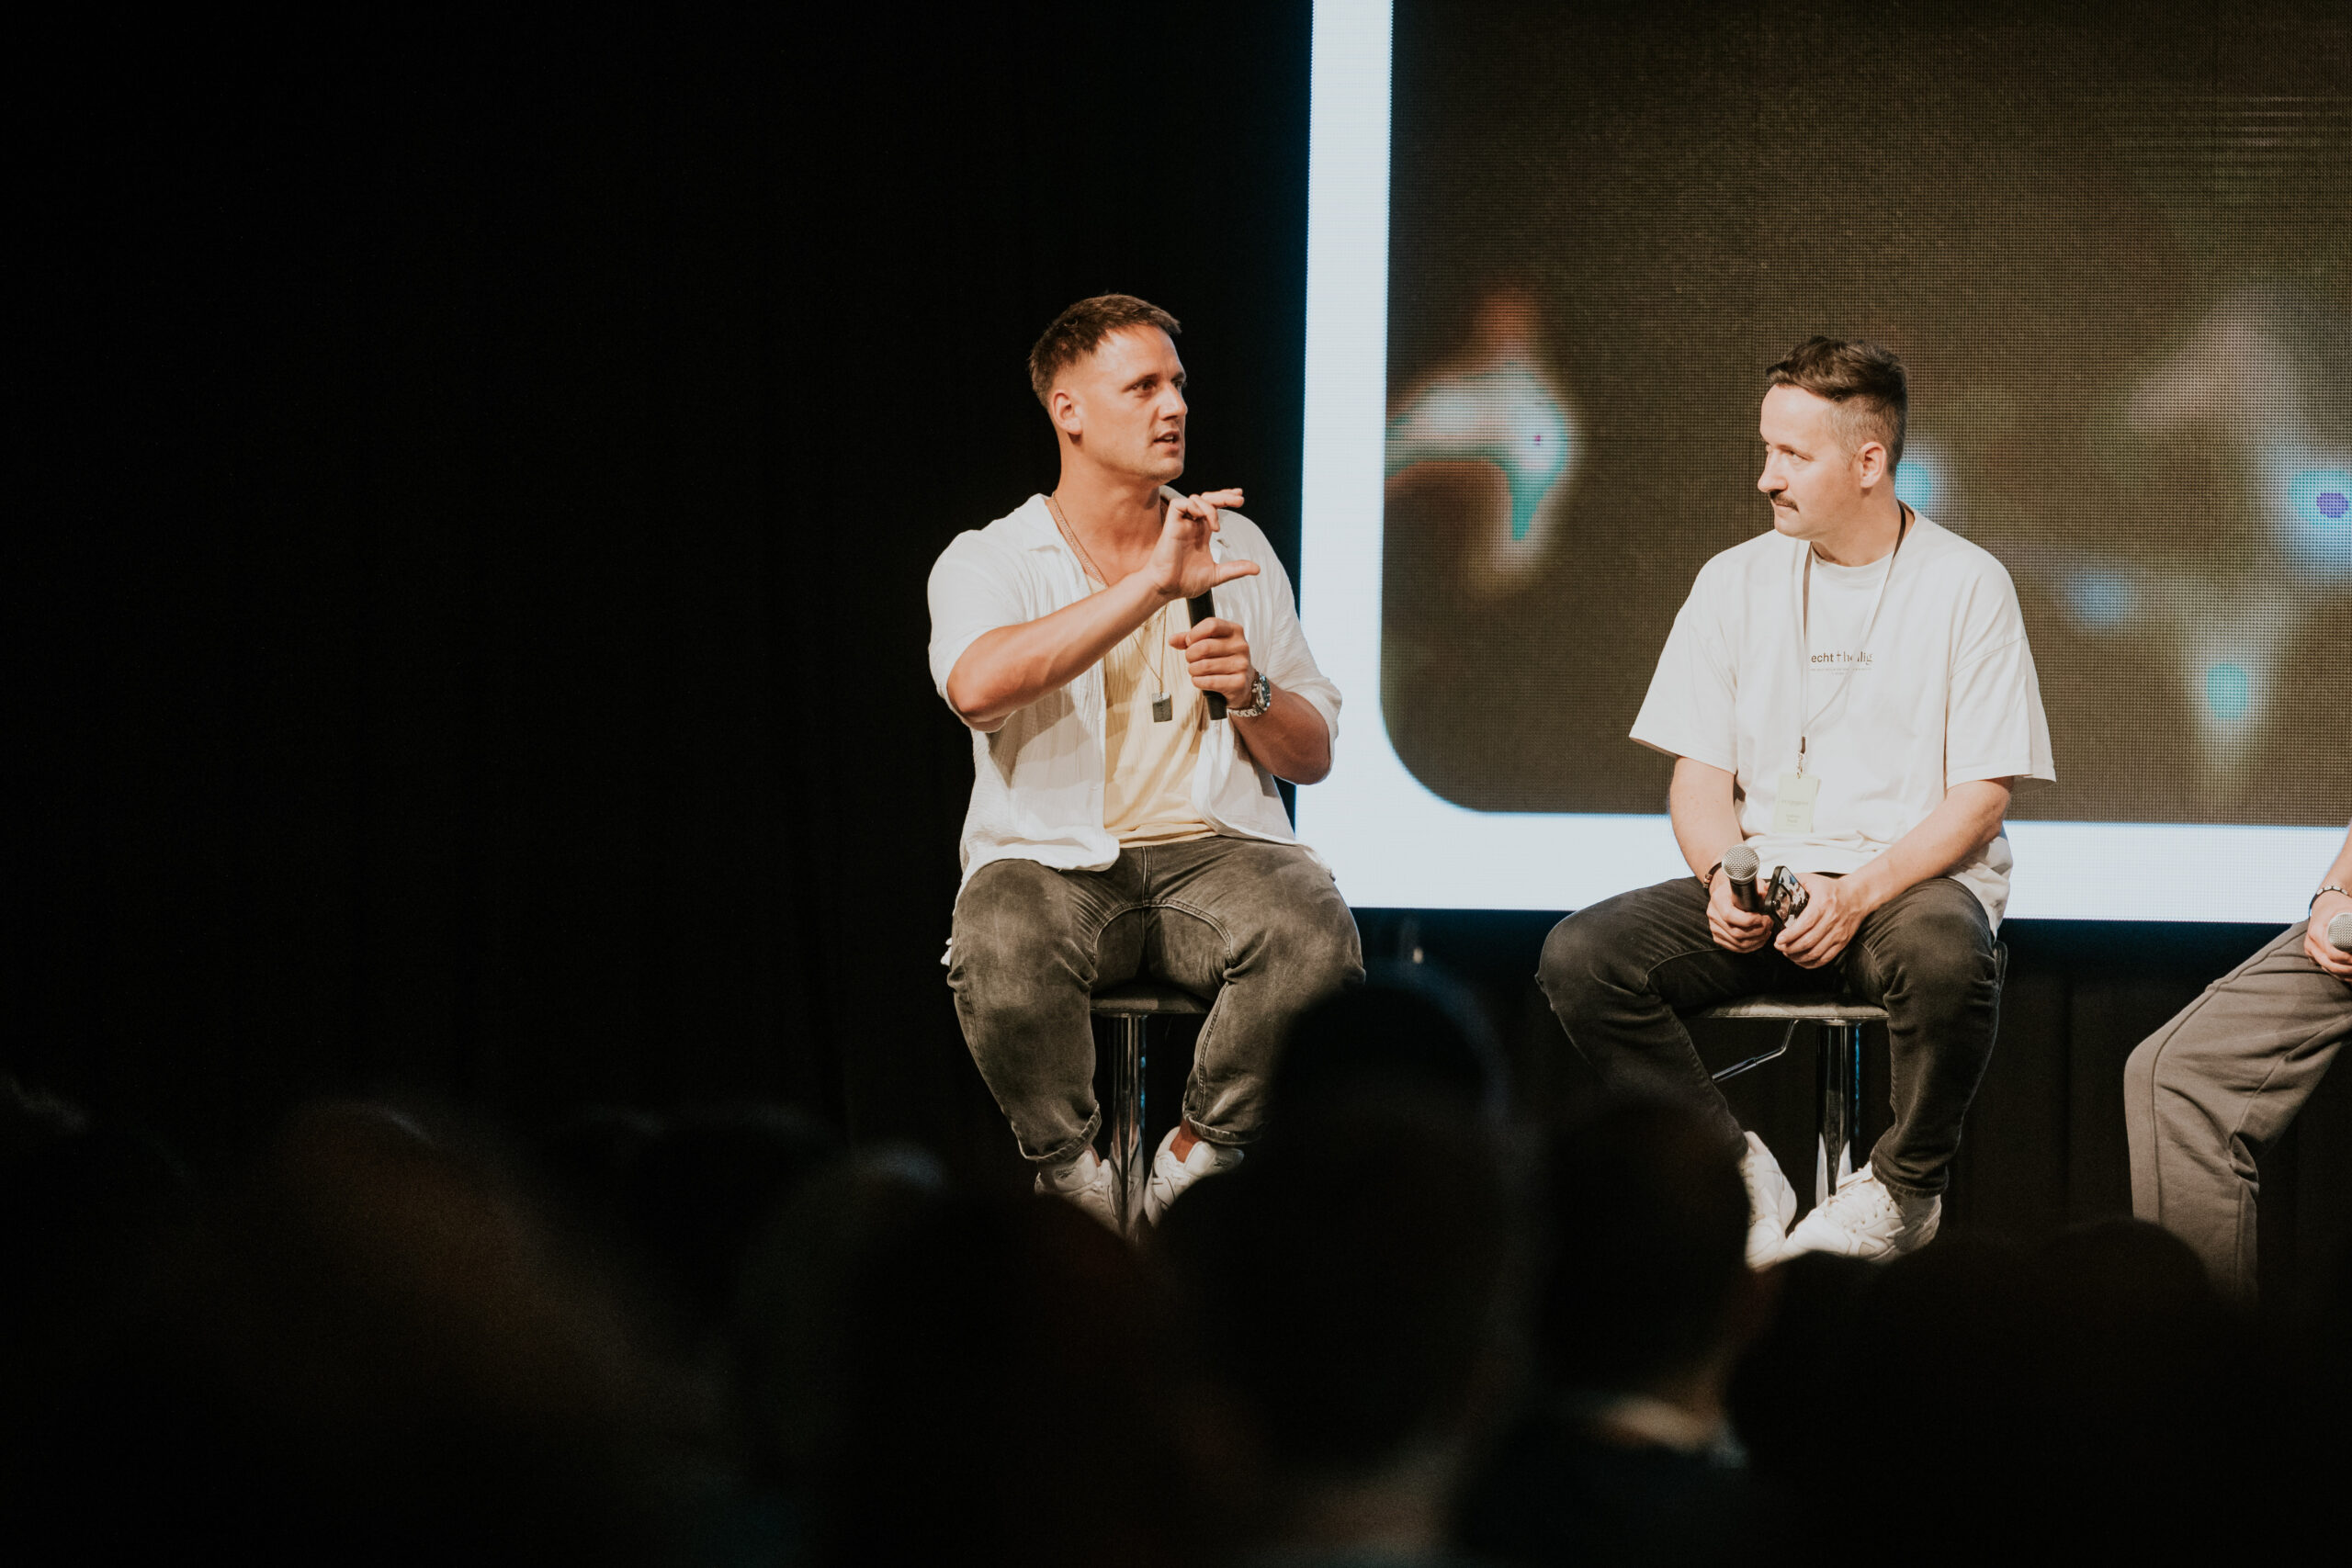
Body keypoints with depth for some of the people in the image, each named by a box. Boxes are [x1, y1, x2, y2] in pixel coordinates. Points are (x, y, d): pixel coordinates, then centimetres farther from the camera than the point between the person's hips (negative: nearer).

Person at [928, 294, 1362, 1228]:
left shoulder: (1235, 548, 17)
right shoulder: (987, 563, 5)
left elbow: (1312, 757, 18)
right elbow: (977, 685, -21)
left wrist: (1249, 694, -5)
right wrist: (1153, 585, -22)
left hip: (1213, 847, 3)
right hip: (1052, 859, -2)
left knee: (1315, 938, -32)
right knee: (999, 952, -37)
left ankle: (1193, 1163, -10)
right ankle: (1072, 1179, -12)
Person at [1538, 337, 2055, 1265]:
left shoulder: (1965, 586, -1)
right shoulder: (1735, 581, 10)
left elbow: (1980, 798, -6)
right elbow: (1700, 773, 10)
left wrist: (1860, 893, -21)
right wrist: (1724, 876, -13)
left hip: (1913, 882, -4)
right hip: (1763, 885, 4)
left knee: (1943, 953, -40)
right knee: (1579, 956, -22)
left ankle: (1903, 1189, -13)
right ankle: (1737, 1174, -8)